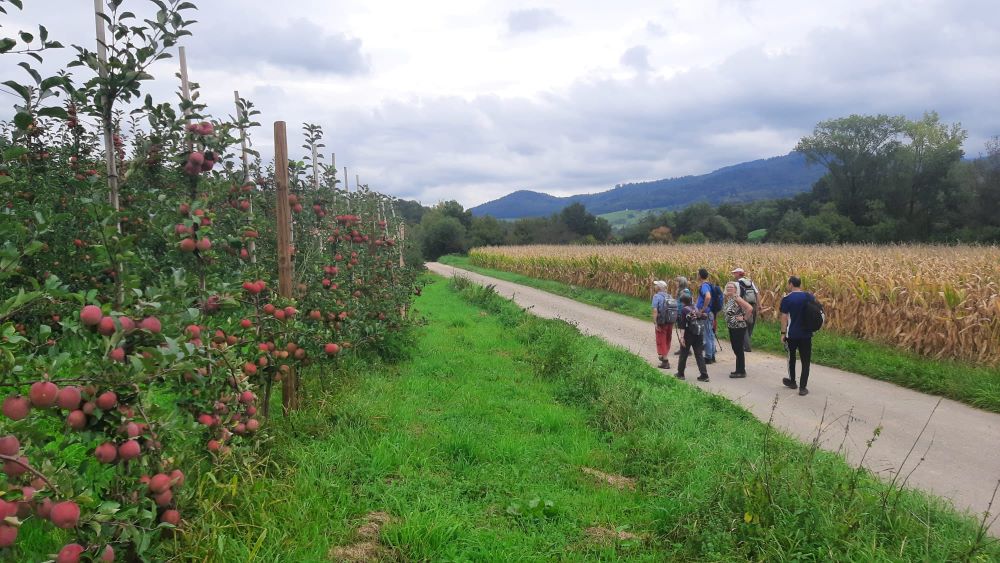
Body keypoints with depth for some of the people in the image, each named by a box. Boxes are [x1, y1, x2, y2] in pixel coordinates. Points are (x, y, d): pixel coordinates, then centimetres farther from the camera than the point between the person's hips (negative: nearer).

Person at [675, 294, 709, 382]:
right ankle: (704, 375, -1)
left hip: (688, 335, -5)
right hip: (699, 335, 5)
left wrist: (681, 336, -18)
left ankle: (680, 374, 18)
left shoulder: (684, 309, -8)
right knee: (699, 355, 6)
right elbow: (702, 319, 11)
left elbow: (683, 325, -15)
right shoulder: (696, 308, 9)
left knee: (683, 354, 9)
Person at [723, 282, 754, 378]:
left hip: (739, 328, -9)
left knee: (739, 349, -2)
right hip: (731, 328, 9)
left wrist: (744, 318, -17)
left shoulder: (737, 298, -17)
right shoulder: (728, 299, 8)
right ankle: (739, 370, 25)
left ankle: (741, 372, 6)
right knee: (735, 349, 15)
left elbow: (750, 308, -27)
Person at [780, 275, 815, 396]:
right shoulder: (810, 297, 1)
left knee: (791, 357, 20)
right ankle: (803, 387, 5)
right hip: (806, 334, 2)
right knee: (805, 360, 7)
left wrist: (783, 333, -4)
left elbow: (784, 317, -11)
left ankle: (792, 381, 32)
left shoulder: (786, 299, -11)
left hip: (792, 334, -2)